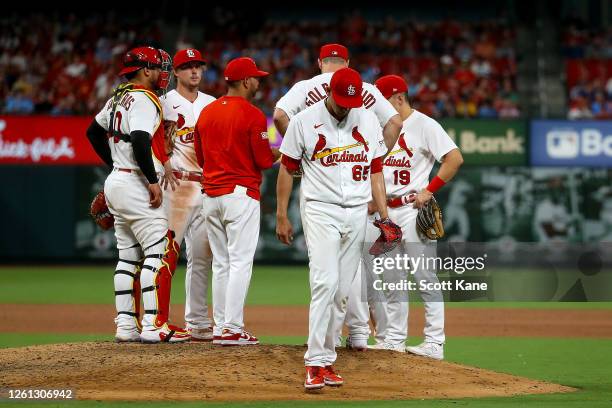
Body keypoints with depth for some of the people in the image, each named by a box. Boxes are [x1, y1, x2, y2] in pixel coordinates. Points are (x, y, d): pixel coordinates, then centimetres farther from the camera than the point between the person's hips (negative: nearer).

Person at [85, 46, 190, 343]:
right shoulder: (144, 100, -13)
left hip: (116, 181, 10)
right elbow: (140, 140, -26)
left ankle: (126, 326, 11)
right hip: (135, 183, -10)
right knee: (161, 251, -10)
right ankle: (154, 325, -15)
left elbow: (94, 132, 26)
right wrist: (152, 180, -21)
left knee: (128, 256, 11)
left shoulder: (119, 97, 16)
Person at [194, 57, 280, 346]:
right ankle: (232, 329, -10)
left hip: (210, 196, 7)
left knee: (221, 264, 11)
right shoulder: (252, 115, -10)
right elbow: (263, 161, -11)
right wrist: (276, 154, 10)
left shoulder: (206, 112, 11)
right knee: (241, 262, -6)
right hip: (241, 193, -7)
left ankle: (220, 326, 11)